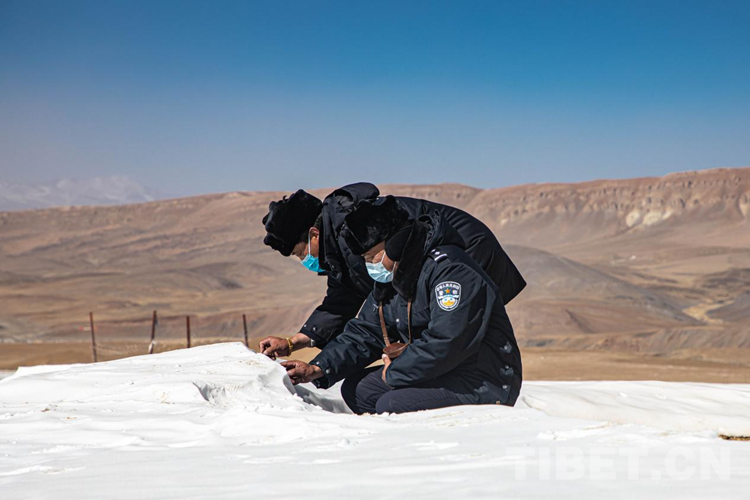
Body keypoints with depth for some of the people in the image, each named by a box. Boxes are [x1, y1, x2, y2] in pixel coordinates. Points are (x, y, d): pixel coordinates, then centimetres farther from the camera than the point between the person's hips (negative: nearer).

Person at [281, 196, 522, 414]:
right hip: (436, 374, 10)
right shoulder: (389, 279, 11)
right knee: (356, 389, 6)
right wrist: (318, 369, -1)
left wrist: (393, 372, -16)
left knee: (392, 406, -25)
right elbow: (362, 335, 14)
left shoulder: (451, 270, -20)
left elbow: (444, 344, -29)